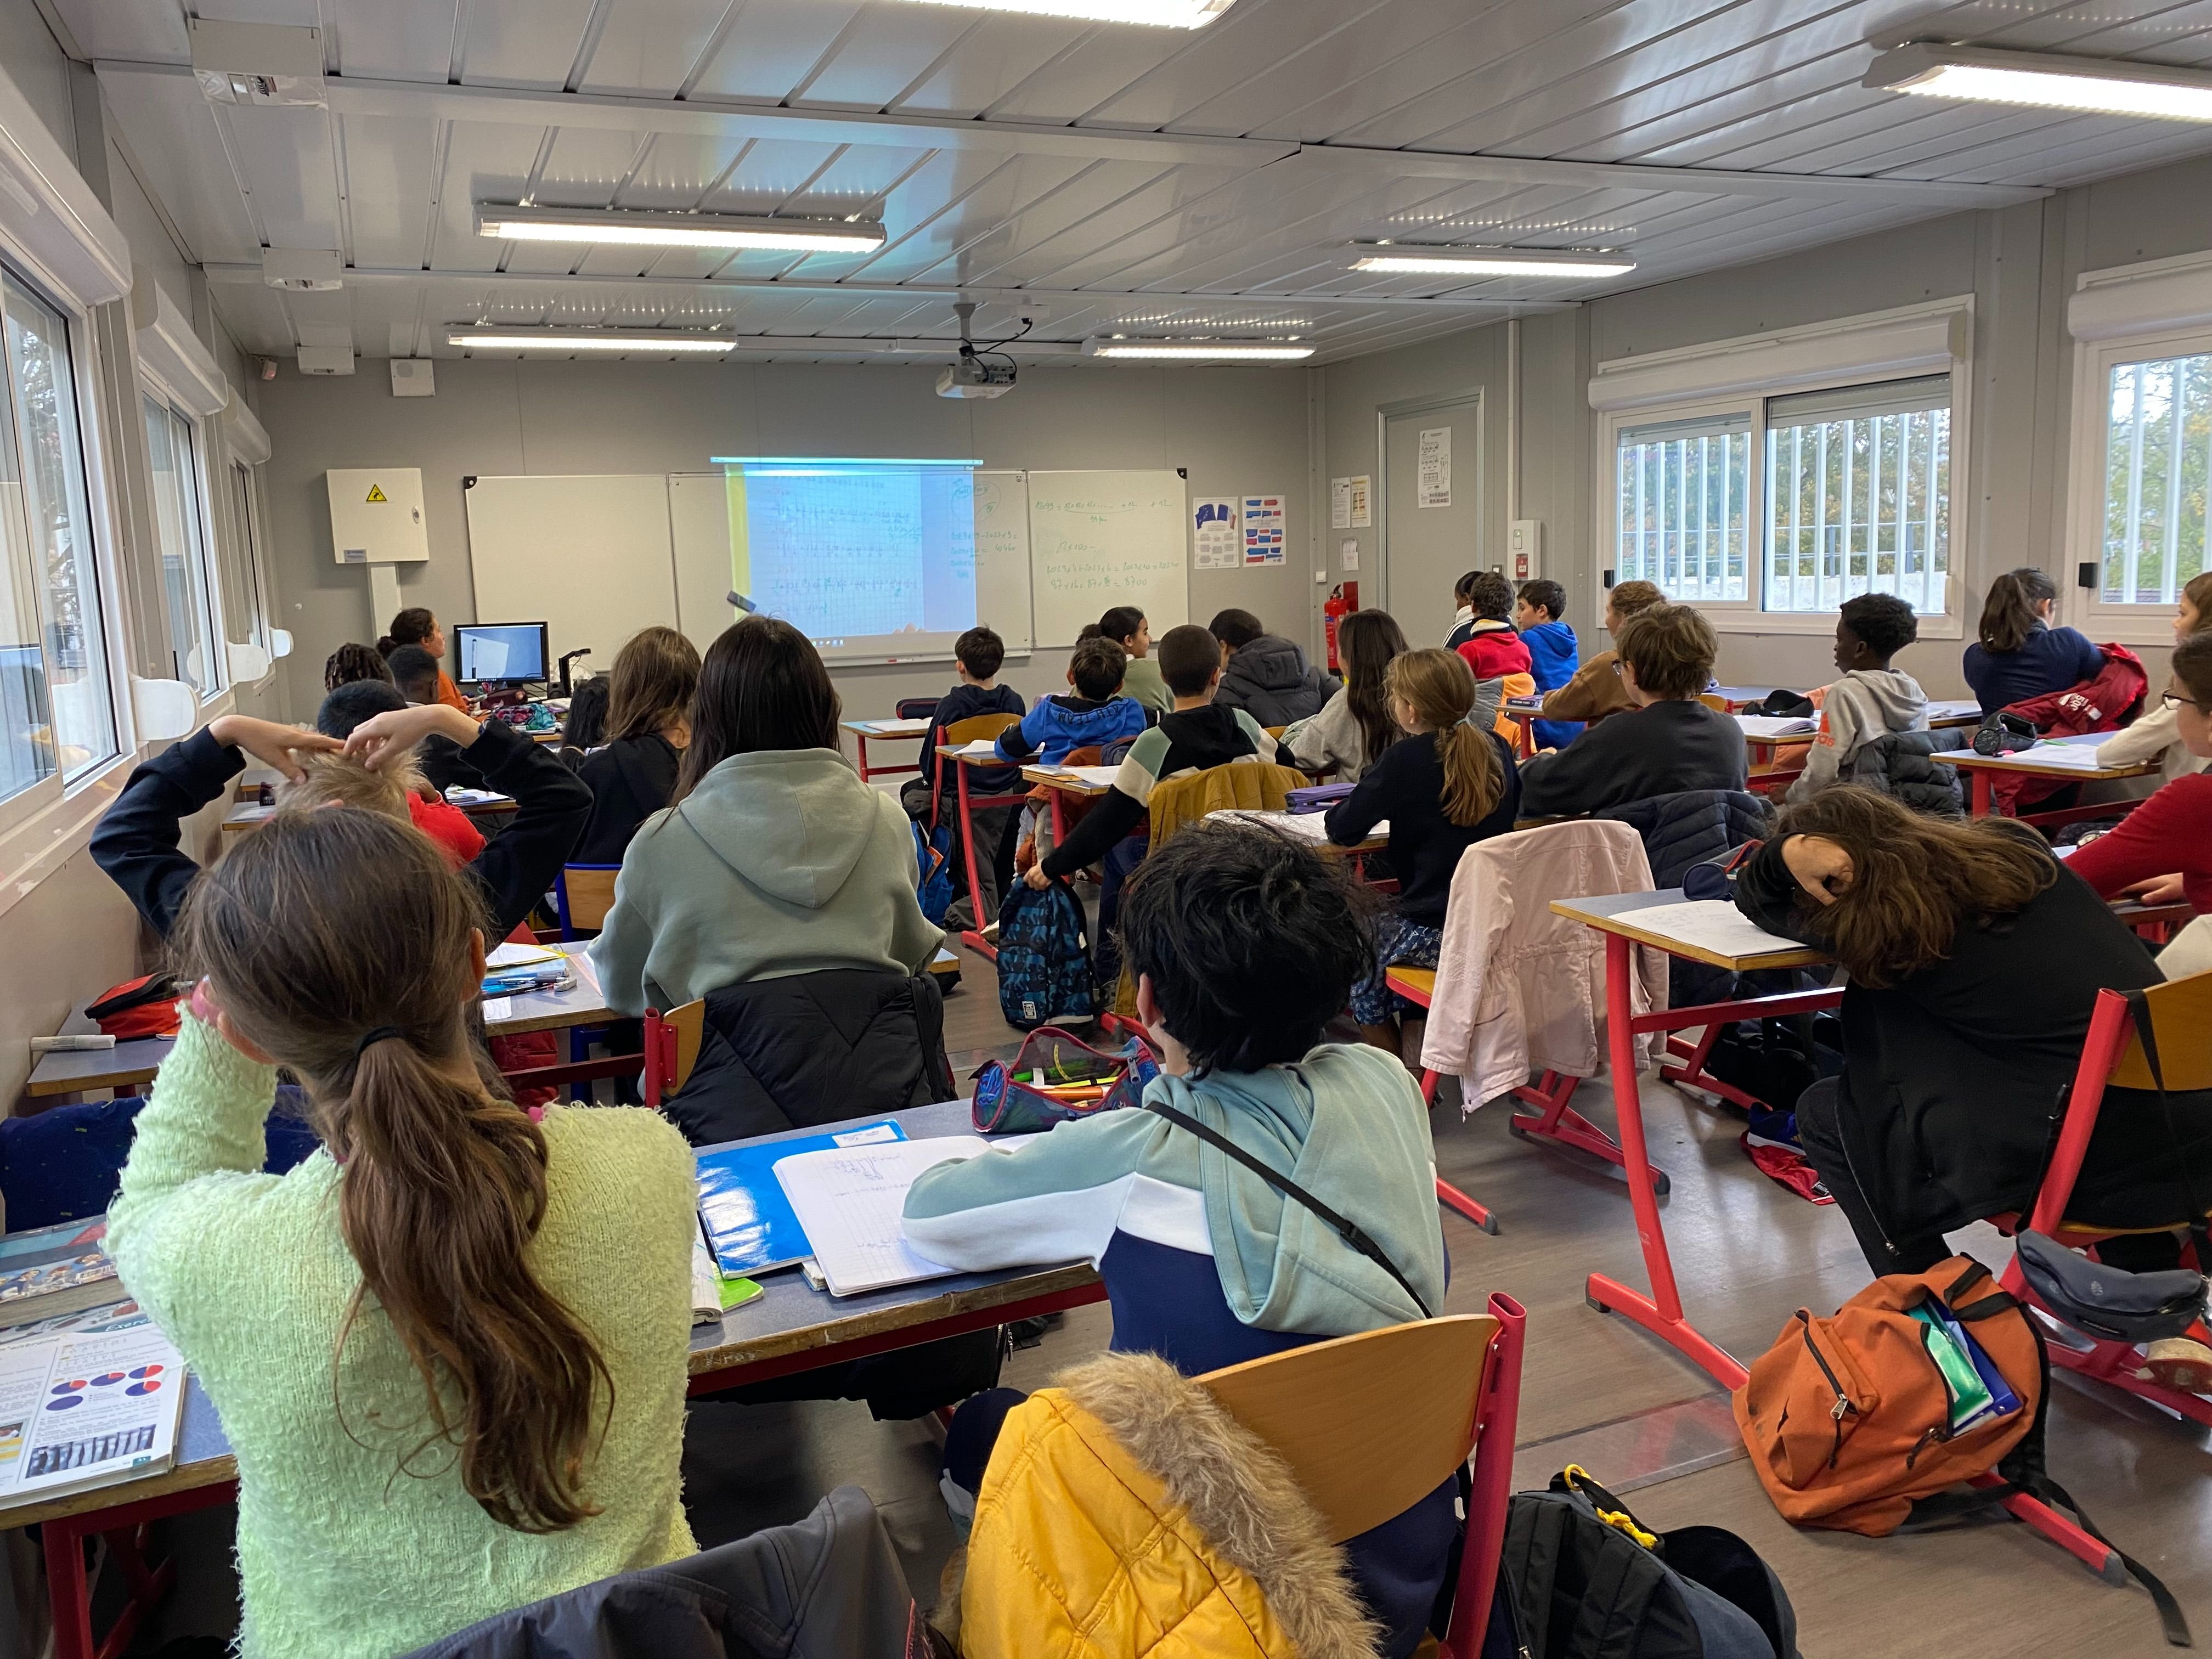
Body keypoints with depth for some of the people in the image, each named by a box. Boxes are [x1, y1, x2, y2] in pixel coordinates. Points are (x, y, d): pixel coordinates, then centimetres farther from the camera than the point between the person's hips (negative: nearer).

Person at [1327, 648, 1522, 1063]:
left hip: (1435, 929, -6)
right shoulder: (1496, 748, 1)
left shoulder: (1405, 759, -16)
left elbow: (1343, 831, -12)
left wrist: (1340, 811, 12)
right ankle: (1417, 1056, 31)